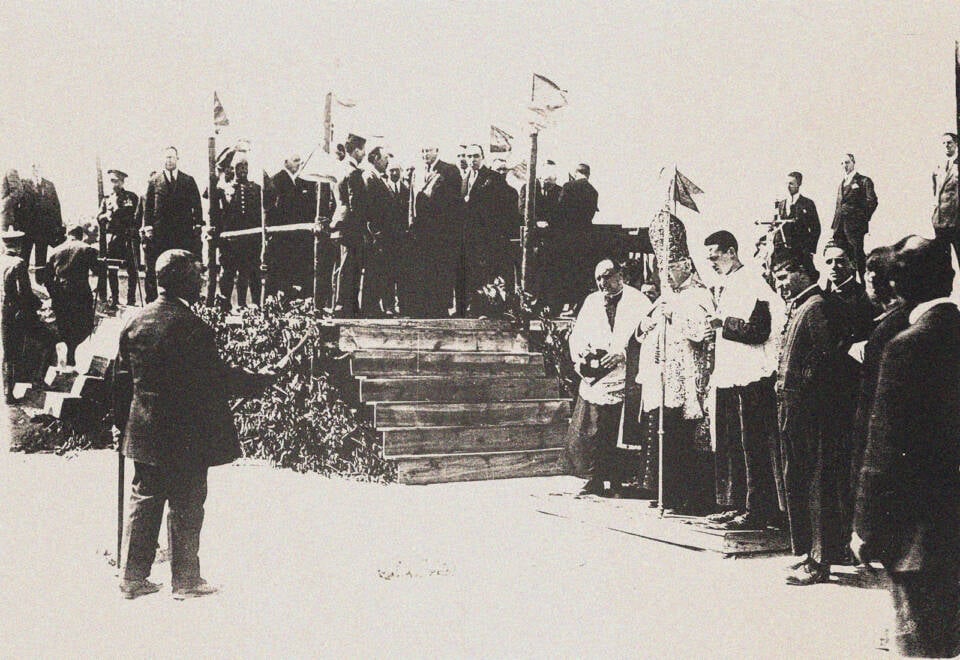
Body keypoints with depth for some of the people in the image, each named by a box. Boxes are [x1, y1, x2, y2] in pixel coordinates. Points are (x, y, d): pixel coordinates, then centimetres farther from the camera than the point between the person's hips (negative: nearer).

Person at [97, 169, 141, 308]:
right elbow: (99, 217, 10)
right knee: (111, 270, 2)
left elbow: (132, 212, -7)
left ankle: (131, 299, 2)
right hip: (112, 236, 3)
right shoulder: (106, 199, 19)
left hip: (129, 236, -3)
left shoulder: (131, 197, 9)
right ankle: (114, 299, 10)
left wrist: (114, 213, -8)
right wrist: (106, 215, -11)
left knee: (132, 269, -5)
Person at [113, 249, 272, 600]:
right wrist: (260, 381, -3)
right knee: (186, 505, 4)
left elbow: (123, 377, 9)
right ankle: (186, 580, 12)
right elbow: (216, 377, -15)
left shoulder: (135, 322, 4)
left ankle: (132, 577, 18)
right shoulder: (191, 326, -18)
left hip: (145, 433, 7)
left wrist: (122, 422, 18)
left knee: (144, 499, 14)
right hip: (187, 434, -6)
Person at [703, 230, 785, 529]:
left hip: (751, 377, -9)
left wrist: (725, 322, -18)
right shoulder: (726, 285, 17)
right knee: (730, 445, 12)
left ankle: (758, 510, -2)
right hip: (729, 376, 9)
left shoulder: (752, 282, -10)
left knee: (753, 445, -6)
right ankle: (736, 504, 20)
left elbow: (760, 331, -20)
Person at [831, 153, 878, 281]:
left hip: (854, 225, -7)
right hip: (840, 226, 7)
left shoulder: (864, 181, -1)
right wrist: (835, 225, 13)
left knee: (857, 255, -6)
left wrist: (863, 219, -7)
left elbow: (872, 201, -6)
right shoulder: (842, 183, 20)